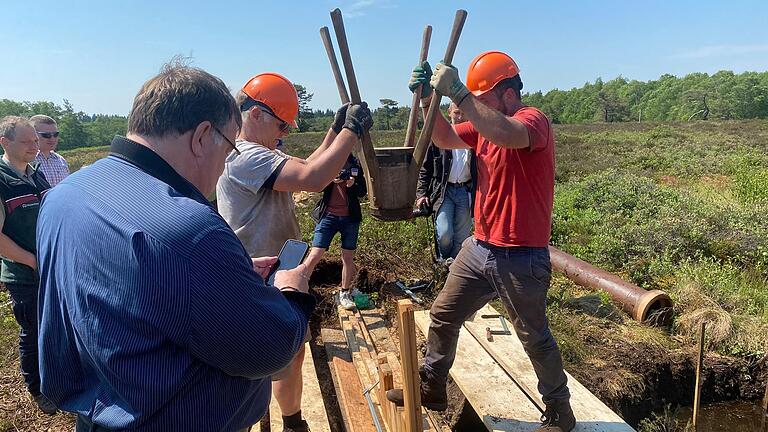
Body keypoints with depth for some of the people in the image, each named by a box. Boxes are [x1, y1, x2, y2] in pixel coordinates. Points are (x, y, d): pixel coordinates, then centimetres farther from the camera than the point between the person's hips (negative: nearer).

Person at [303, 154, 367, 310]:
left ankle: (345, 294, 23)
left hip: (350, 217, 2)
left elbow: (363, 191, 4)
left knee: (348, 258, 8)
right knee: (314, 256, -7)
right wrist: (331, 179, -23)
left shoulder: (355, 163, 5)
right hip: (328, 215, -2)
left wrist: (353, 185, -16)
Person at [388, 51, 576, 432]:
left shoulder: (534, 120, -16)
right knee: (442, 316, 15)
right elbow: (445, 139, 9)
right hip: (479, 248, 8)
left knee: (536, 339, 8)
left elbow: (505, 134, -38)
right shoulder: (485, 125, 9)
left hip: (521, 258, -8)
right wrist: (428, 99, -5)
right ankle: (431, 388, 33)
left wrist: (456, 92, -37)